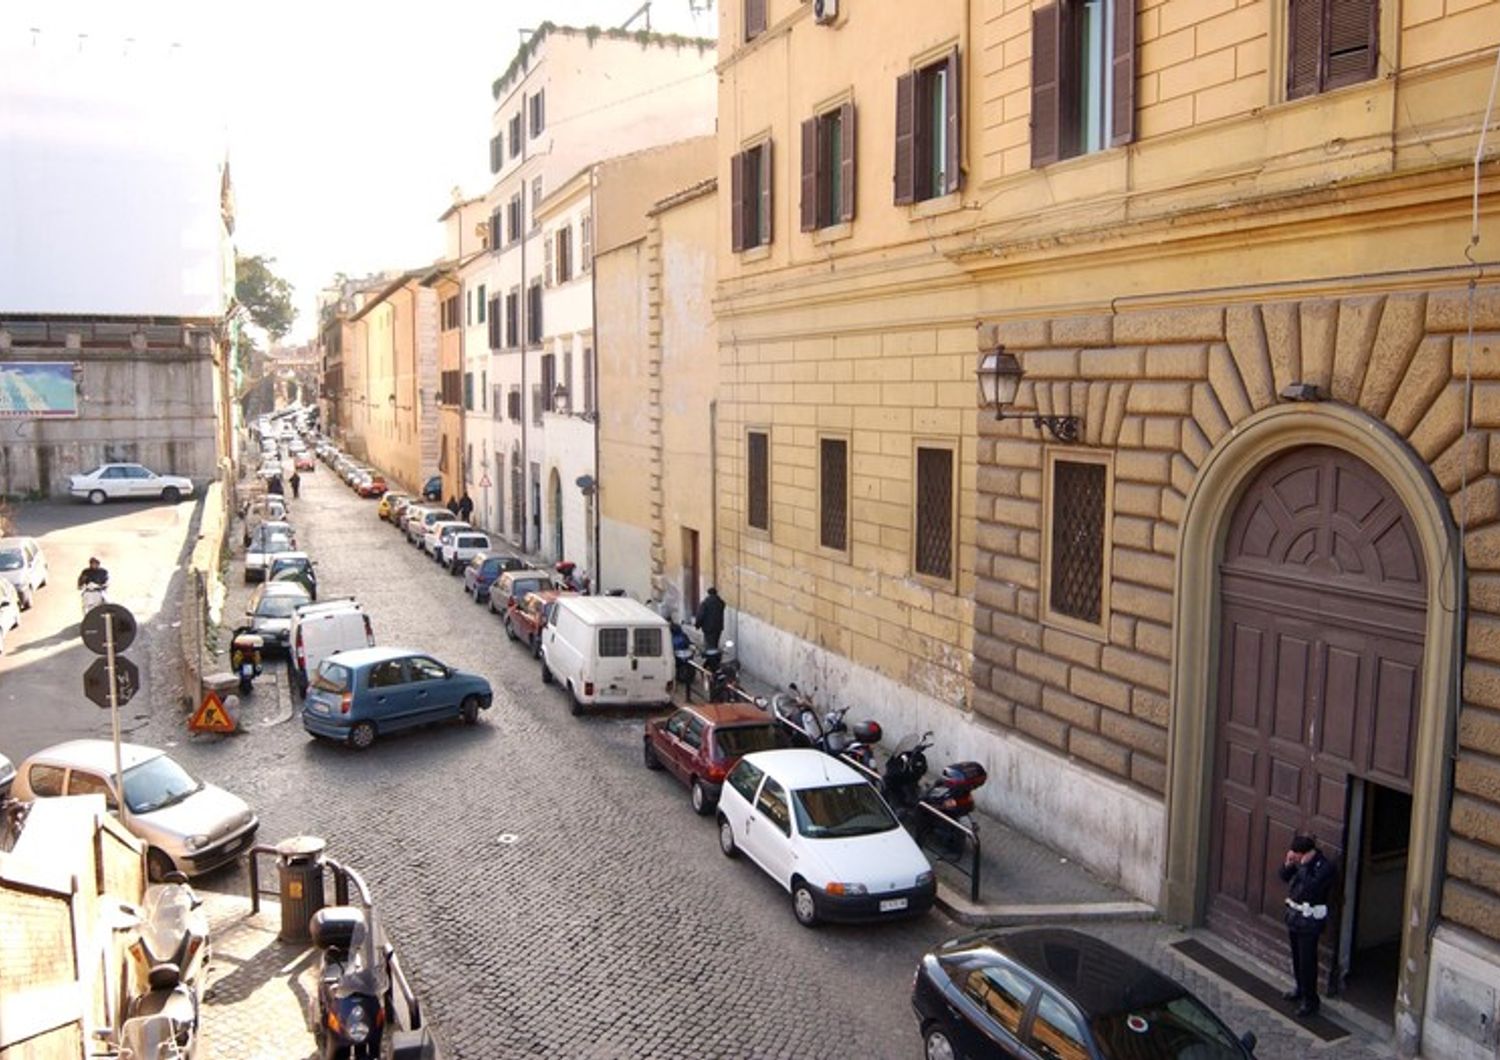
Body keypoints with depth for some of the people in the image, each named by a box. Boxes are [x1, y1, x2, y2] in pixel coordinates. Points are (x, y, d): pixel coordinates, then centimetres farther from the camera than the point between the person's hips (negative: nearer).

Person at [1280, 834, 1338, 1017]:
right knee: (1297, 956, 21)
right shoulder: (1300, 861, 0)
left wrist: (1303, 865, -28)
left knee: (1307, 960, 1)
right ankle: (1300, 988, 39)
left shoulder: (1325, 867, -22)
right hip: (1294, 914, 8)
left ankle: (1310, 1000, 13)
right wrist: (1288, 863, -8)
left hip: (1309, 920, -8)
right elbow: (1285, 877, 10)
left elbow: (1310, 887, -32)